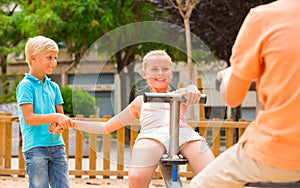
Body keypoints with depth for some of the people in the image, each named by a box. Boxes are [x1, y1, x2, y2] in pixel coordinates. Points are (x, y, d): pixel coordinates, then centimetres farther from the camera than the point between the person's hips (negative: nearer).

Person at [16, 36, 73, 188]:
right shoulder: (25, 85, -6)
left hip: (57, 145, 6)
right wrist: (55, 117, -22)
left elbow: (61, 114, 14)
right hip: (35, 147, -6)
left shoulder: (53, 87, 13)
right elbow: (29, 118, -14)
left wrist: (60, 124, -10)